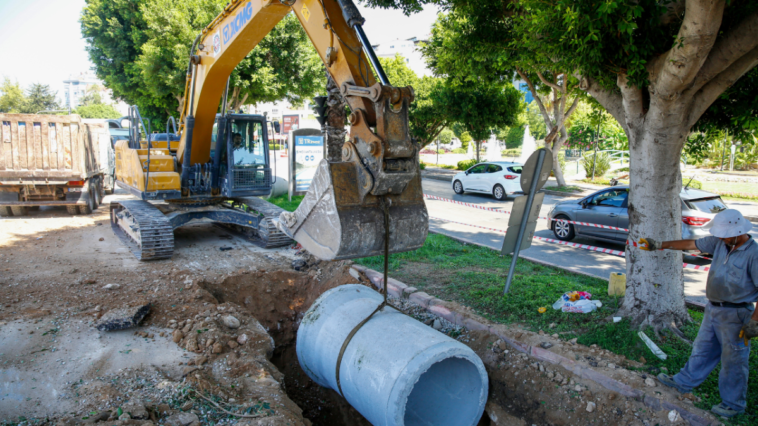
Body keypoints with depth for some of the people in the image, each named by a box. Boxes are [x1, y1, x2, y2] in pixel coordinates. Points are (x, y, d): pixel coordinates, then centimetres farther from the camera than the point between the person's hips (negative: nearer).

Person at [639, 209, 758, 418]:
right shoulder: (720, 242, 0)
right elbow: (691, 244, 10)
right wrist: (659, 245, 10)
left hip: (735, 314, -7)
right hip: (713, 309, 7)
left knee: (733, 360, 6)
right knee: (702, 349, 20)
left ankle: (733, 403, 22)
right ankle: (684, 382, 33)